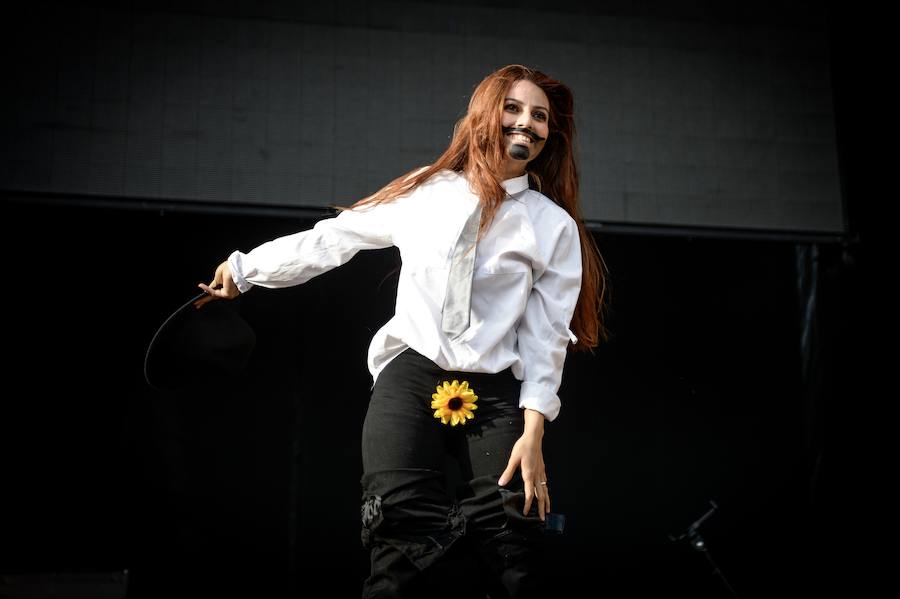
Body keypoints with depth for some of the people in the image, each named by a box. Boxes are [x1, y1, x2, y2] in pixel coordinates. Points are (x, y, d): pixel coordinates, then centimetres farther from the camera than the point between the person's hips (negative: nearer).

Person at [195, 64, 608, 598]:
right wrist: (246, 266, 23)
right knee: (406, 531, -23)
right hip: (410, 376, 0)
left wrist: (533, 434, -4)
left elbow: (547, 336, 5)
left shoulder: (556, 227, 8)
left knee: (514, 556, -18)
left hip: (495, 394, 0)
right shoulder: (427, 191, 11)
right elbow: (334, 238, 19)